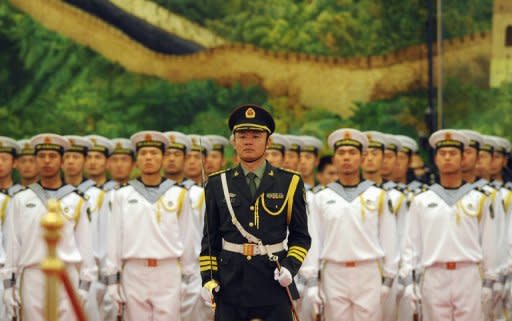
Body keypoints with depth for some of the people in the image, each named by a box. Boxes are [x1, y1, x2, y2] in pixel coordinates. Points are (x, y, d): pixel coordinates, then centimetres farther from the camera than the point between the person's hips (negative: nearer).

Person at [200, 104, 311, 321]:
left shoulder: (290, 183, 4)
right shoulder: (217, 184, 8)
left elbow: (300, 236, 7)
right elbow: (210, 238, 10)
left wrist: (290, 267, -10)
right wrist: (208, 278, 0)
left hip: (275, 285, -1)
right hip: (230, 285, 1)